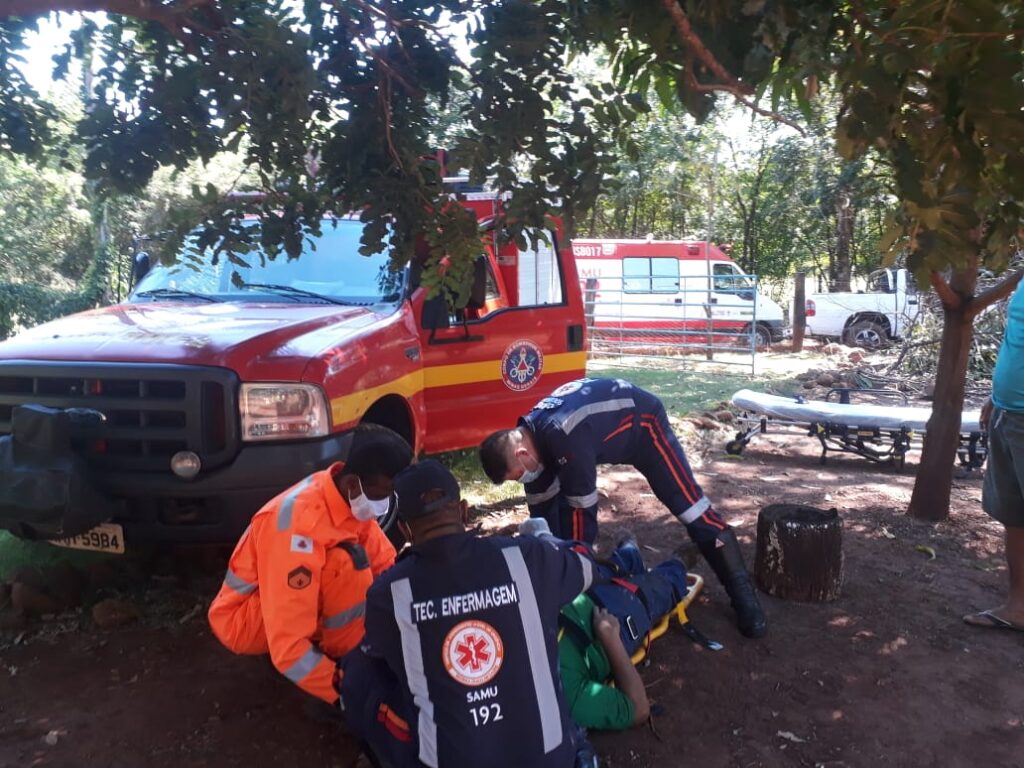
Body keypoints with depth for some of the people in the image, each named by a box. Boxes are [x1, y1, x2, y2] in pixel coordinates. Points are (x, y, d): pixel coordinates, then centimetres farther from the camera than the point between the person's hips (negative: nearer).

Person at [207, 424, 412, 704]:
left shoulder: (351, 496, -12)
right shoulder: (301, 526, -35)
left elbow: (385, 564, -4)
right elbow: (288, 647, -36)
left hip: (302, 595, 8)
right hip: (243, 620, -8)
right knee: (347, 564, -33)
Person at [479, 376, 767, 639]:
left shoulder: (563, 436, -42)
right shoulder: (531, 434, -15)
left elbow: (583, 506, -35)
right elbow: (542, 507, -5)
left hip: (642, 422, -8)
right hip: (607, 430, 8)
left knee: (690, 506, -10)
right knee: (562, 501, -1)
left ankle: (742, 593, 1)